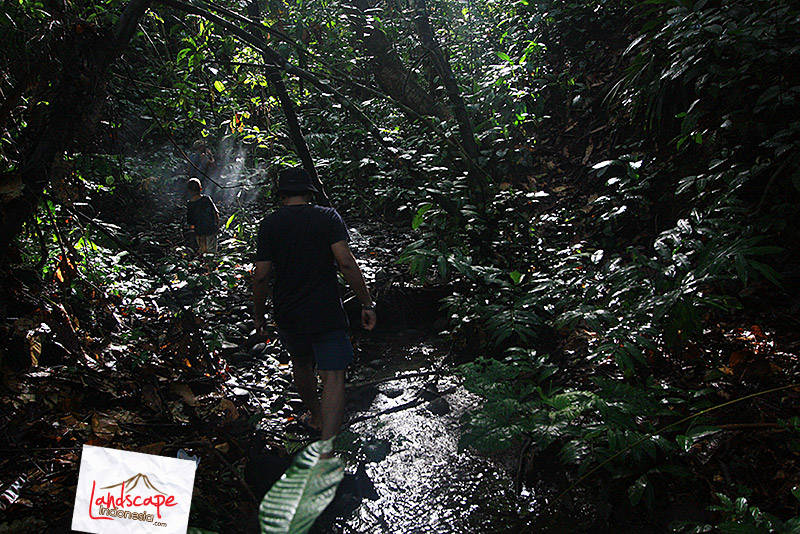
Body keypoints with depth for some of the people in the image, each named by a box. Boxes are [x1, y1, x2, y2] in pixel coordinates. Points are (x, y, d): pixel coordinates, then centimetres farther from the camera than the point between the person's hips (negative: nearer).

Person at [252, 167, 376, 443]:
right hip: (326, 313, -3)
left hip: (287, 314, 3)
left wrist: (259, 315, 9)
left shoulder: (269, 224, 0)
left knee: (301, 363, 26)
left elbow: (261, 275, -3)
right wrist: (367, 304, -8)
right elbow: (346, 262, -13)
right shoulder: (328, 216, -3)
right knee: (333, 377, -5)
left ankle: (316, 416, 48)